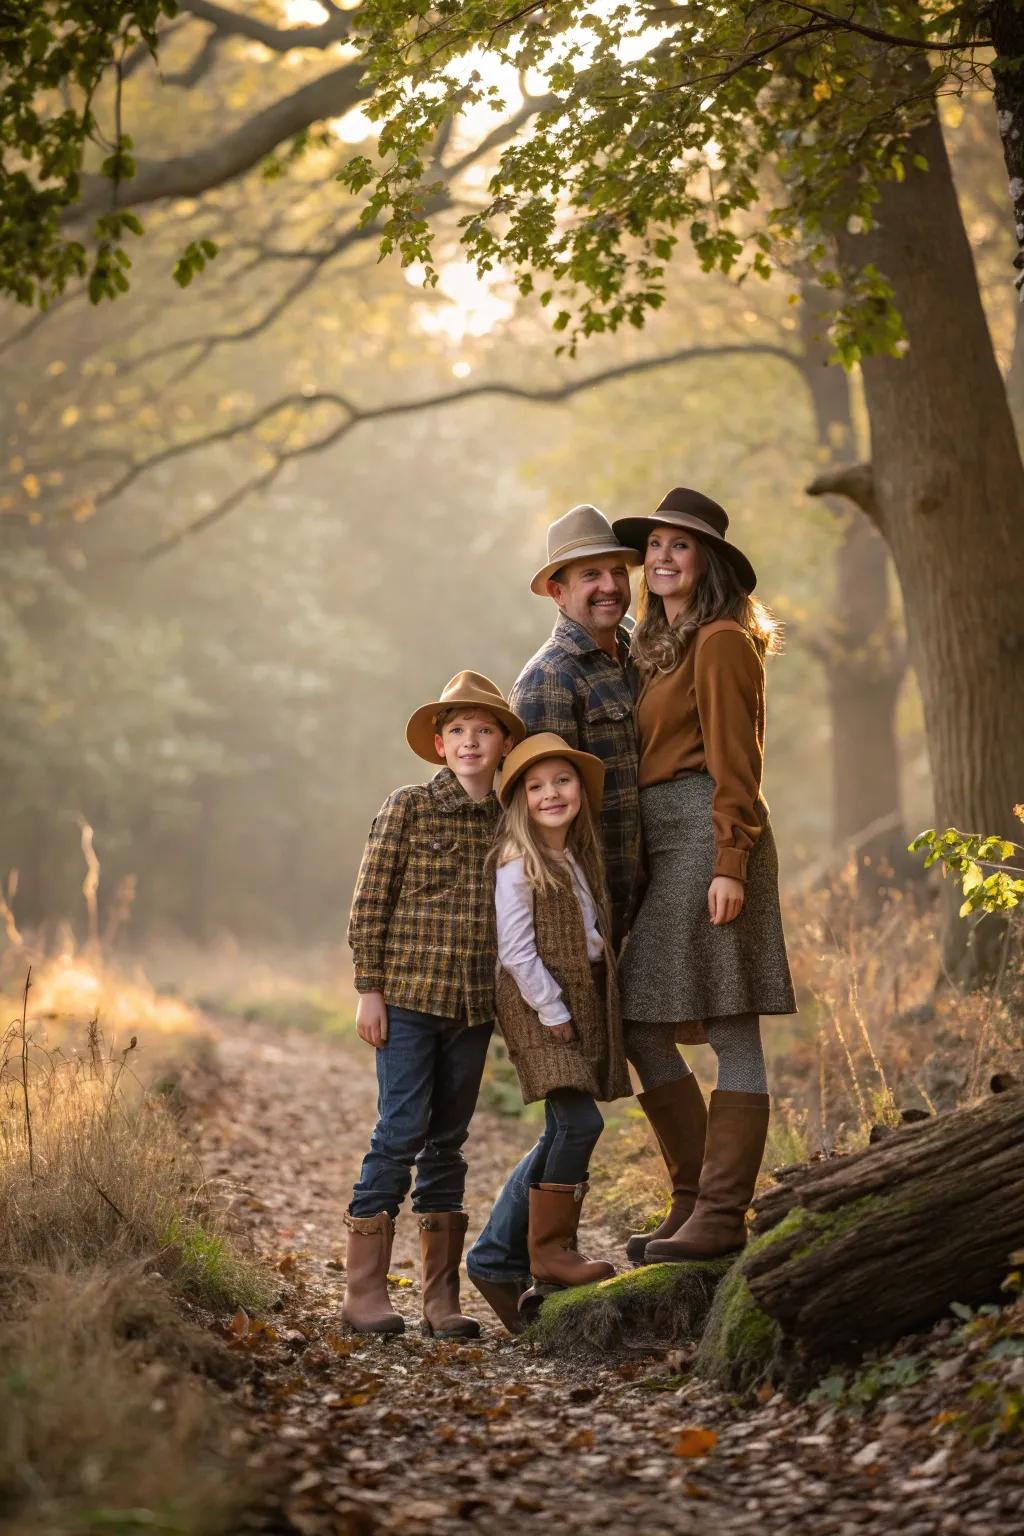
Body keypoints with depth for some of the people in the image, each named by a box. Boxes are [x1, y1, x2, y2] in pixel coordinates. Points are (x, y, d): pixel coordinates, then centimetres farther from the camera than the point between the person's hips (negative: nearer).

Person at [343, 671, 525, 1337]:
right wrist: (368, 988, -7)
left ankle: (442, 1298, 13)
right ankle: (365, 1291, 0)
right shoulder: (408, 807, -3)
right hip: (408, 994, -4)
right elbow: (370, 901, -4)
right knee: (401, 1131, -7)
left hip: (475, 1004, 4)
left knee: (449, 1139, 9)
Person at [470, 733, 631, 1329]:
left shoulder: (581, 859, 14)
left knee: (561, 1135, 8)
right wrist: (552, 1012, -16)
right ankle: (549, 1250, -6)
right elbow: (515, 950, -14)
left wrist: (589, 1009, 10)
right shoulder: (518, 863, -9)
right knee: (581, 1123, -17)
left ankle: (499, 1256, 15)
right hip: (539, 1006, -8)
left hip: (584, 1004, 8)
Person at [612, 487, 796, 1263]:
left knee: (731, 1030, -6)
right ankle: (696, 1199, 15)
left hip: (710, 836, -10)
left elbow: (735, 763, -12)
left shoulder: (721, 641, -5)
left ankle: (721, 1215, -5)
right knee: (640, 1027, 8)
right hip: (667, 847, 10)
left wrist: (731, 864, -18)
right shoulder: (665, 646, 21)